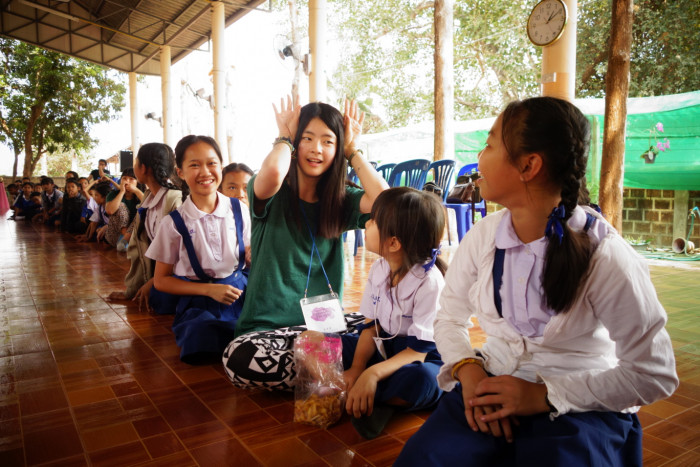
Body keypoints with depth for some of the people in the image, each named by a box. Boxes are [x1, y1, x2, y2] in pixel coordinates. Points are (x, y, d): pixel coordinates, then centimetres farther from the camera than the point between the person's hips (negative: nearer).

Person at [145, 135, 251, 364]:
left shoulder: (238, 211, 3)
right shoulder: (174, 223, -2)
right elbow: (161, 280, 4)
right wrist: (209, 289, -9)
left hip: (239, 293, 1)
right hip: (199, 302, -1)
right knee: (202, 344, -31)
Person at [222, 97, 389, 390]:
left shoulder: (340, 201, 8)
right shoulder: (273, 196, -2)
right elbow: (272, 172, -28)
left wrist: (352, 150, 0)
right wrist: (285, 138, -5)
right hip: (267, 326, -1)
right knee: (241, 357, -35)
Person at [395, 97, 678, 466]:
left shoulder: (605, 256, -17)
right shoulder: (483, 236, -4)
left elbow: (654, 373, -12)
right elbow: (449, 317, 6)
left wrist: (544, 396, -18)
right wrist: (468, 370, -14)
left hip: (579, 406, -2)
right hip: (491, 388, 3)